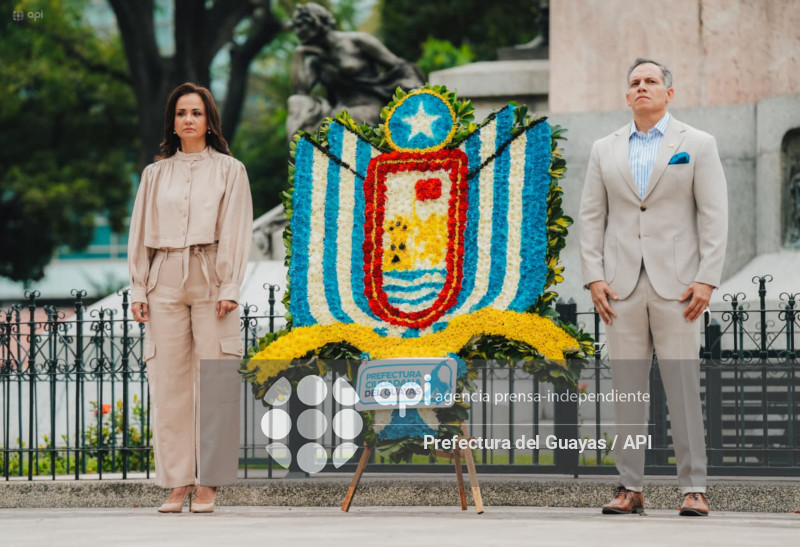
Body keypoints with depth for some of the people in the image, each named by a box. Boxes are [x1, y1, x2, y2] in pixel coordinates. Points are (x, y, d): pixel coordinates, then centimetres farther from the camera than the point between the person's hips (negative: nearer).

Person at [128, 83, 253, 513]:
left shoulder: (228, 170, 7)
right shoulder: (155, 174, 14)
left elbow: (236, 233, 1)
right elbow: (140, 235, 14)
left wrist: (230, 289, -9)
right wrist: (139, 291, 5)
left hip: (210, 281, -3)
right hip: (165, 283, 3)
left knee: (212, 382, -7)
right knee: (168, 382, -2)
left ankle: (207, 485, -6)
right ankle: (177, 483, 2)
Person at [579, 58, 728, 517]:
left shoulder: (697, 145, 4)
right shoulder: (605, 150, 13)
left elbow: (715, 216, -1)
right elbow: (592, 217, 11)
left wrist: (707, 279, -10)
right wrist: (594, 277, 0)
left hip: (676, 285, -3)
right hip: (623, 286, 3)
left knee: (684, 387, -5)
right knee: (627, 388, 2)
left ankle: (694, 489, -3)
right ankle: (631, 488, 6)